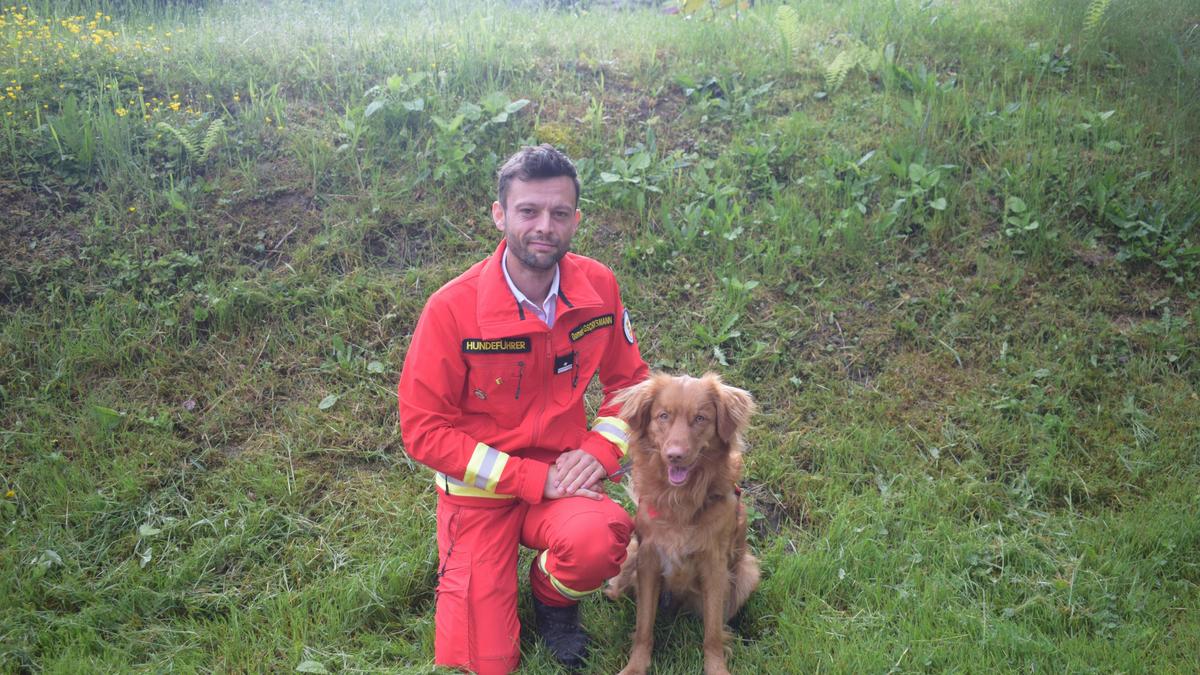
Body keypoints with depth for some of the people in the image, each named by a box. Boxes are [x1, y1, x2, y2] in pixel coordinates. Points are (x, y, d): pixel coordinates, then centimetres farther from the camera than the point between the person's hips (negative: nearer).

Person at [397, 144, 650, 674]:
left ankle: (553, 597, 4)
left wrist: (600, 450, -12)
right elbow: (423, 431, -15)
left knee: (598, 538, -33)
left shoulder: (599, 287, -8)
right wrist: (534, 479, -19)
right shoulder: (452, 309, -18)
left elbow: (629, 381, 7)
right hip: (479, 489, -2)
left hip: (562, 477, 2)